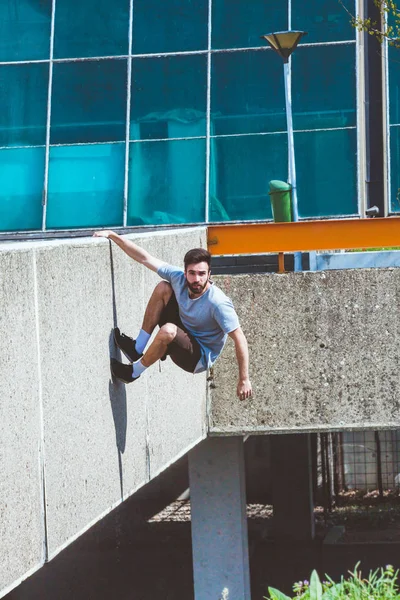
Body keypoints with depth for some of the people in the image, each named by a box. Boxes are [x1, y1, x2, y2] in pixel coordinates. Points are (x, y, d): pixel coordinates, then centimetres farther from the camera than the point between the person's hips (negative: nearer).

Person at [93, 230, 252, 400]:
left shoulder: (218, 303, -29)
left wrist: (244, 380, -26)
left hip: (200, 359, -7)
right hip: (183, 338, 7)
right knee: (163, 288, -5)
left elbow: (239, 338, -26)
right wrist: (112, 235, -14)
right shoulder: (179, 278, -13)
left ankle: (135, 371, -11)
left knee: (168, 330, -37)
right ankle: (137, 349, 1)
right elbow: (144, 258, -9)